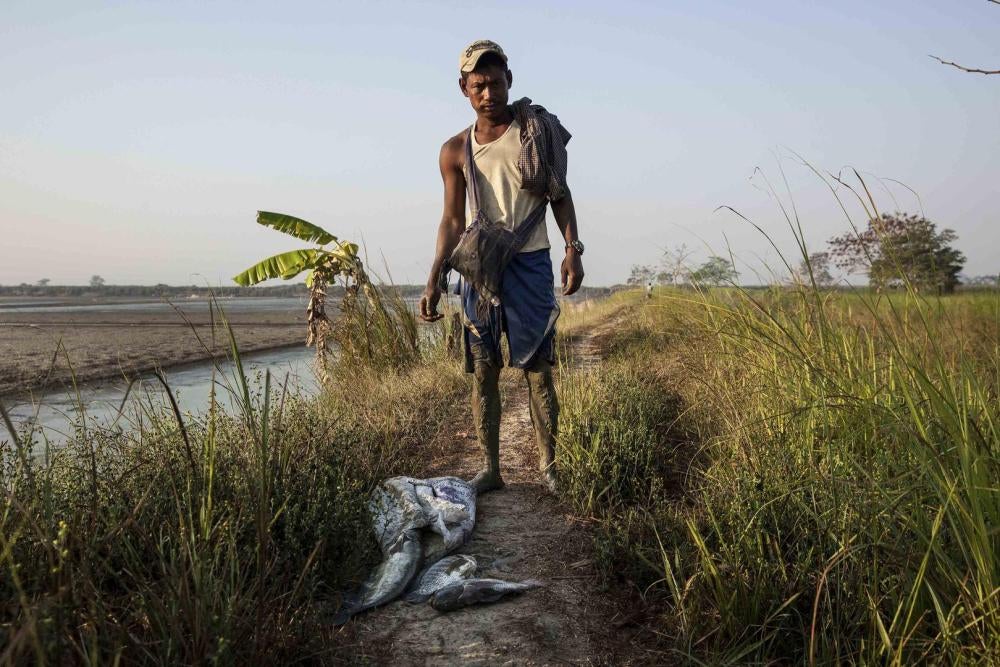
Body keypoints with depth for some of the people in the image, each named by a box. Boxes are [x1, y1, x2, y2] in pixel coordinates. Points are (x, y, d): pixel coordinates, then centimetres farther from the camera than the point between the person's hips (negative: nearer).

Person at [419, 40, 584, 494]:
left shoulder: (536, 130, 3)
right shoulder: (455, 151, 6)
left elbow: (559, 196, 6)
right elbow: (452, 221, 6)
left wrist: (572, 248, -8)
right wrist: (435, 279, -4)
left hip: (530, 265, -2)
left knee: (538, 369, -2)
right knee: (482, 371, 2)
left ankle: (549, 467, 7)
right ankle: (490, 468, 11)